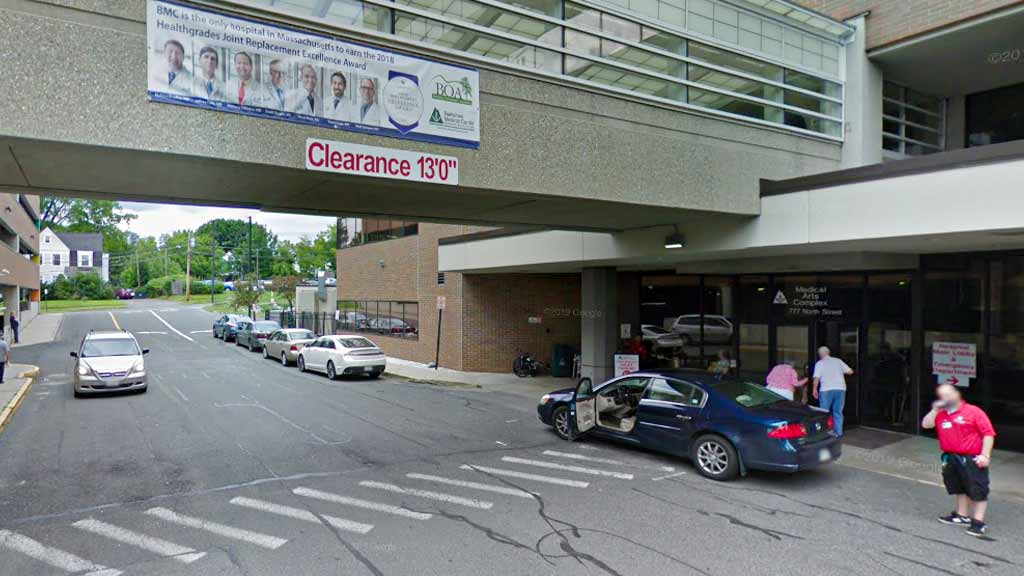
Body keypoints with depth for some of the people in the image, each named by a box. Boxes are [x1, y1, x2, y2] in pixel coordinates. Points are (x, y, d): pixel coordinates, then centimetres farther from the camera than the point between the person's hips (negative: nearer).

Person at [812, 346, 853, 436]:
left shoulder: (819, 363, 2)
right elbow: (850, 371, 8)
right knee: (838, 412, 9)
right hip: (840, 388, 3)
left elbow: (817, 377, -7)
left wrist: (814, 389, 0)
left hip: (826, 389, -3)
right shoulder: (838, 361, 10)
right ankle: (838, 432, 10)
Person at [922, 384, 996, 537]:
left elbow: (988, 433, -14)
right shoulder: (940, 414, 7)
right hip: (951, 458, 7)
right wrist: (935, 409, -6)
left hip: (972, 459, -7)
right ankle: (962, 515, 32)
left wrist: (985, 455, -19)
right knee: (959, 489, 19)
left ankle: (978, 522, 4)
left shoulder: (973, 411, -11)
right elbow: (926, 425, 0)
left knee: (978, 490, -2)